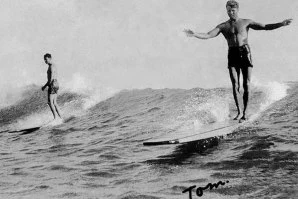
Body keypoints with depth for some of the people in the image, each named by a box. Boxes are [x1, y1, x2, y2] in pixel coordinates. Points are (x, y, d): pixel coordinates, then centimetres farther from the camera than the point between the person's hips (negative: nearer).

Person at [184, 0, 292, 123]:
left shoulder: (246, 22, 11)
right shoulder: (223, 26, 12)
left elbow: (265, 27, 7)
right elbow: (208, 36, 2)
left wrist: (281, 24, -5)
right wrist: (194, 34, -15)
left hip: (245, 53, -1)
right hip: (232, 54, 1)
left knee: (246, 85, -4)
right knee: (235, 85, -6)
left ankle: (245, 113, 2)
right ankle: (239, 112, 5)